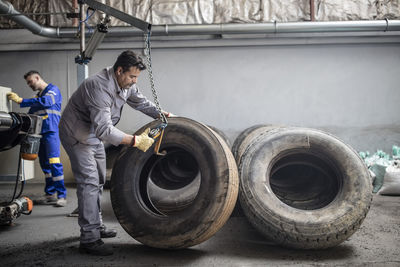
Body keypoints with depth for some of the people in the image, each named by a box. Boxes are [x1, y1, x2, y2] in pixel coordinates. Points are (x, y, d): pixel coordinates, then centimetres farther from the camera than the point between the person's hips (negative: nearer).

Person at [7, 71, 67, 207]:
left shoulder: (53, 89, 1)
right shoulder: (37, 96, 26)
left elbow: (46, 102, -19)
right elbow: (31, 114, 22)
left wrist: (21, 100, -19)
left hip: (51, 131, -8)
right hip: (40, 133, 8)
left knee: (54, 163, -14)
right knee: (44, 164, 9)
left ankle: (62, 196, -11)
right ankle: (50, 195, 15)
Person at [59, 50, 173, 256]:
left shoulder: (126, 84, -7)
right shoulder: (100, 87, -35)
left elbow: (142, 103, 10)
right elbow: (104, 129, -41)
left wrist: (163, 115, -4)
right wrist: (136, 141, -43)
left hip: (94, 135, 9)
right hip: (76, 135, -9)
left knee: (98, 181, 15)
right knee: (89, 182, -15)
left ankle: (96, 226, 28)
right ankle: (89, 239, -11)